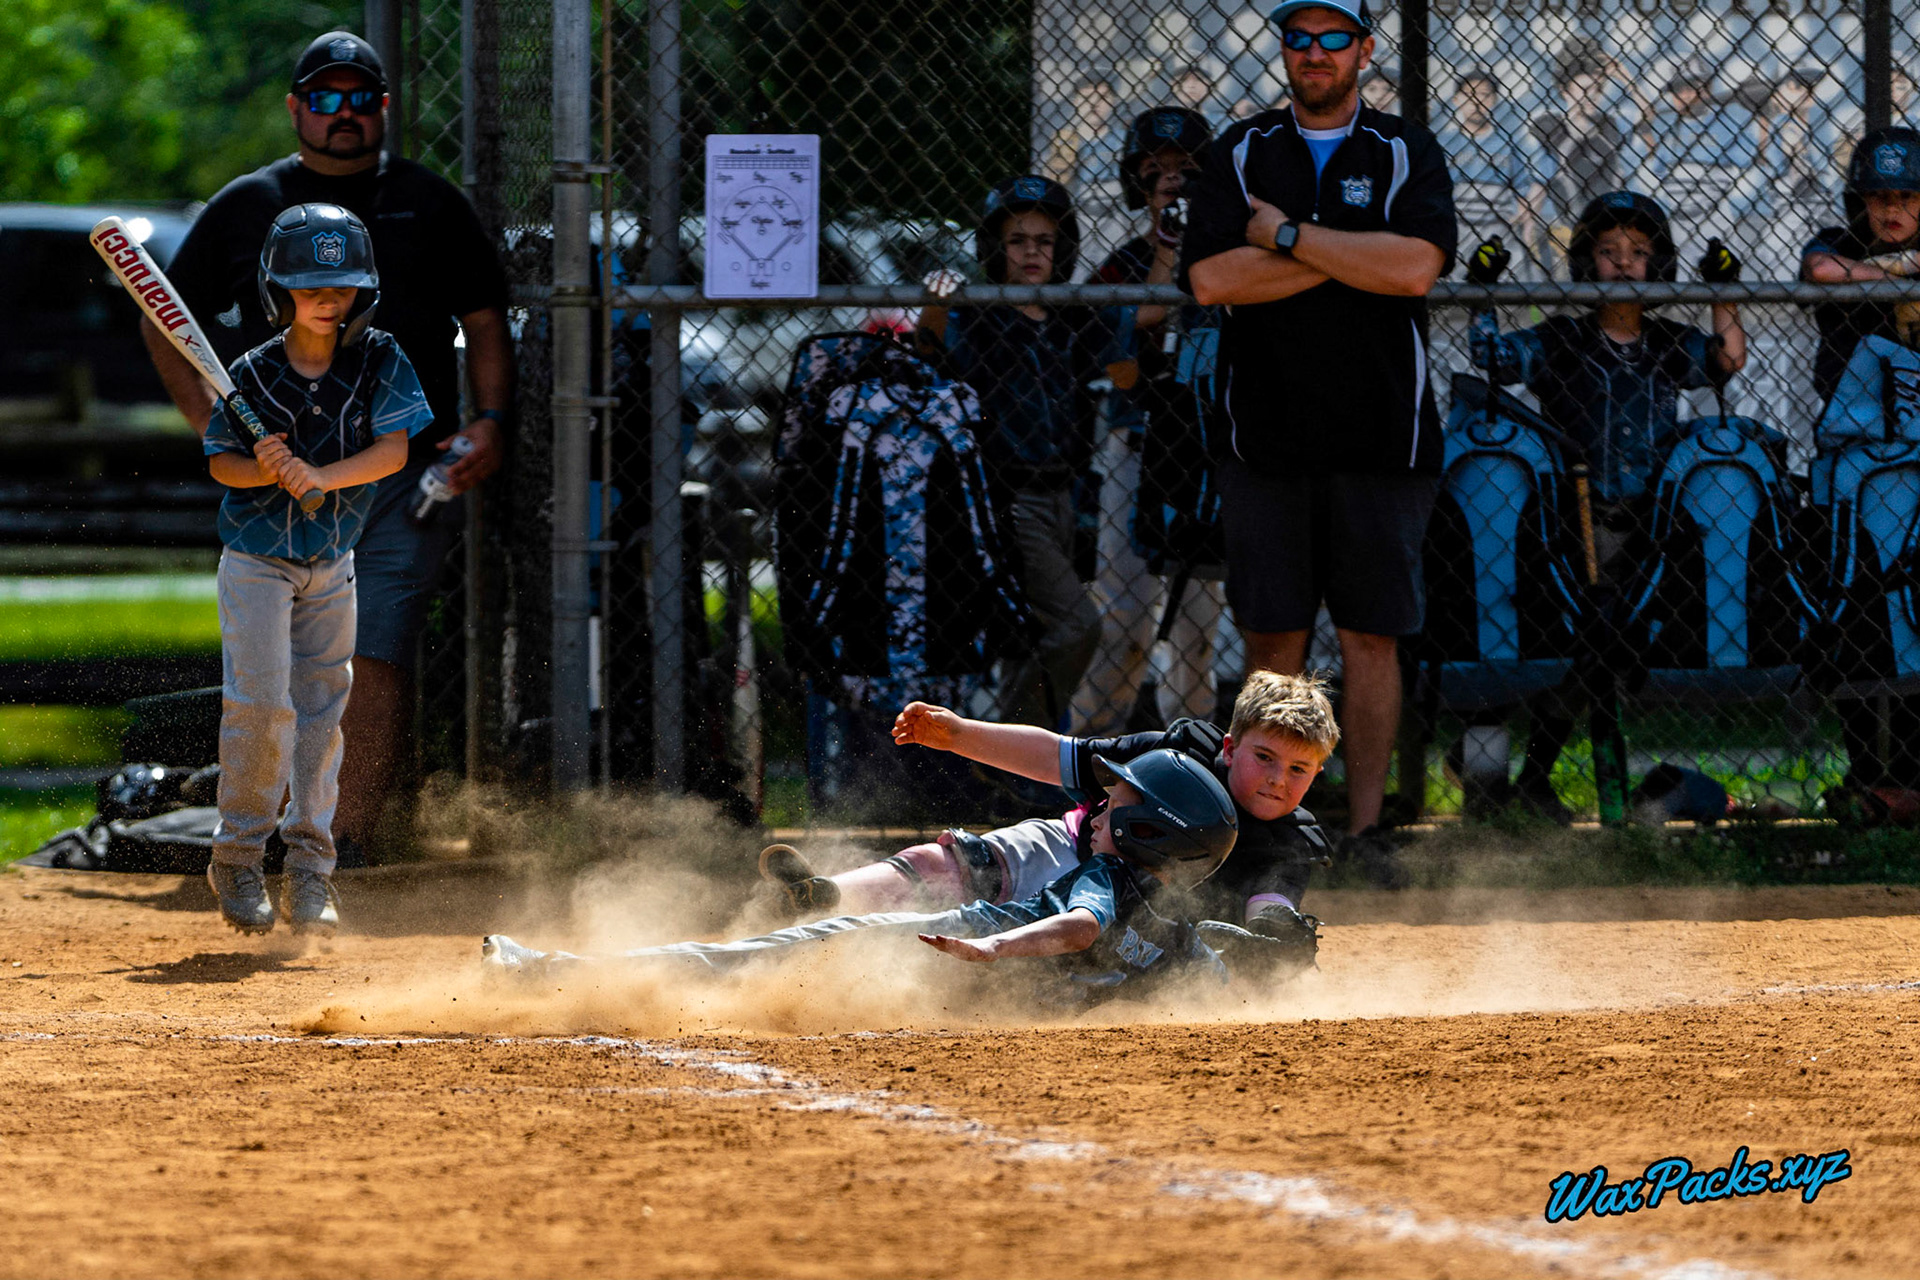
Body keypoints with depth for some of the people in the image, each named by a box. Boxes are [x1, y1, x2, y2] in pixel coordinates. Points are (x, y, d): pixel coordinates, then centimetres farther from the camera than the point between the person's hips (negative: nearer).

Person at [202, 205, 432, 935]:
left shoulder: (379, 362, -9)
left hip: (332, 566, 3)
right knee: (262, 703, -14)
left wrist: (322, 477, -29)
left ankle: (309, 873, 11)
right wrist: (261, 470, -27)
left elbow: (394, 450, -16)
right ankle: (238, 856, 0)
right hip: (257, 564, -3)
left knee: (320, 711, 5)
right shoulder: (253, 375, -13)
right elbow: (220, 461, -6)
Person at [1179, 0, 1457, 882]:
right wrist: (1350, 257, -10)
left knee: (1373, 638, 0)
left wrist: (1287, 235, -9)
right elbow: (1209, 279, -6)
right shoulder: (1240, 155, 9)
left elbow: (1415, 269, -13)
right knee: (1273, 640, 1)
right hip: (1266, 436, 1)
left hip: (1379, 439, -1)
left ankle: (1364, 831, 4)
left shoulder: (1406, 154, 5)